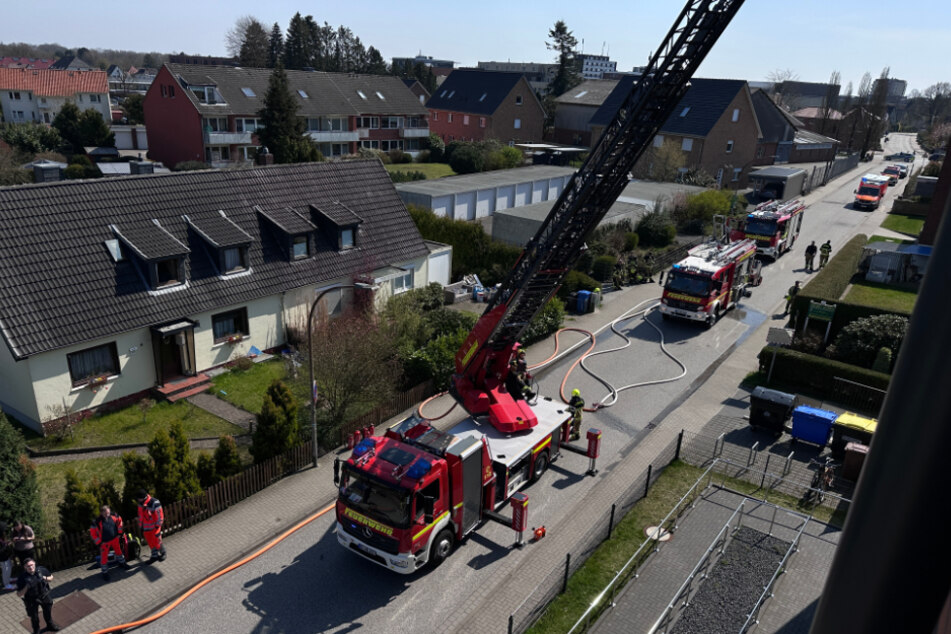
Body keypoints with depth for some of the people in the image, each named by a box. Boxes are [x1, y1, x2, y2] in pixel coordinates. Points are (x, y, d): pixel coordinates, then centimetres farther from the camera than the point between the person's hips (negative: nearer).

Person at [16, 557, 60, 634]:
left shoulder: (41, 570, -18)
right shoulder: (22, 578, -26)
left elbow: (51, 577, -2)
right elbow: (19, 594, -20)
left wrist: (44, 578, -22)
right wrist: (27, 587, -37)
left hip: (44, 595, 3)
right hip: (32, 600, -3)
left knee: (48, 611, 25)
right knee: (34, 617, 16)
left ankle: (50, 625, 53)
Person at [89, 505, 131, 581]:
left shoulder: (113, 516, -16)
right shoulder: (97, 522, -27)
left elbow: (119, 520, 6)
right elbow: (92, 533, -16)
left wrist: (119, 532, 9)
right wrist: (99, 542, -13)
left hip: (115, 539, 4)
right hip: (105, 542, -4)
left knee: (118, 551, 21)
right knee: (104, 557, 4)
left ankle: (122, 563, 45)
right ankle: (105, 572, 22)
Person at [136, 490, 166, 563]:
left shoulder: (154, 503, -24)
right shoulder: (141, 503, -2)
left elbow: (159, 516, -19)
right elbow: (140, 515, 12)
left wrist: (158, 526, -17)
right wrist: (141, 526, 16)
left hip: (154, 526, -6)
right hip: (146, 527, 6)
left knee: (157, 541, 2)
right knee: (150, 542, 13)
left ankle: (162, 553, 26)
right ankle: (154, 556, 29)